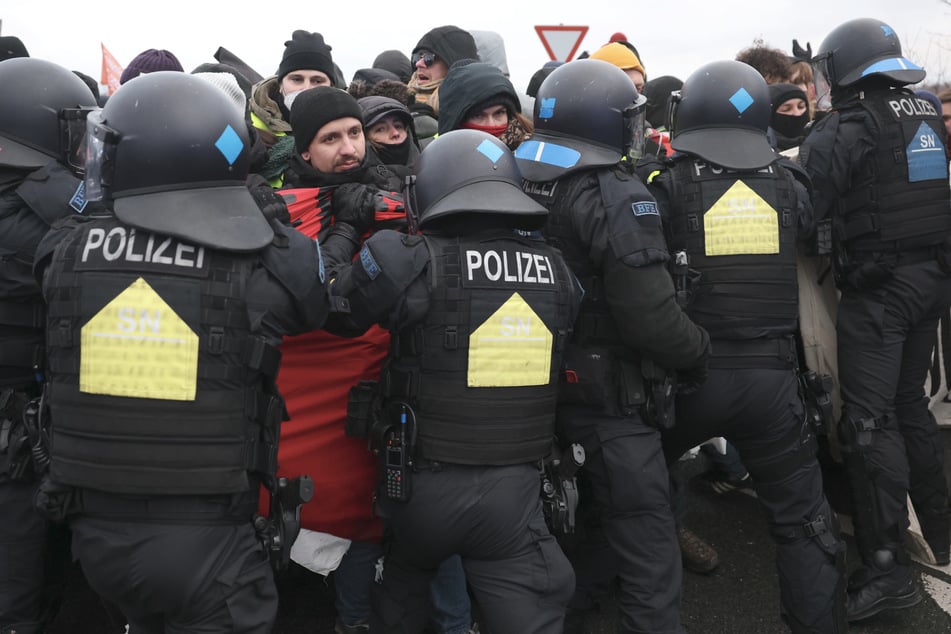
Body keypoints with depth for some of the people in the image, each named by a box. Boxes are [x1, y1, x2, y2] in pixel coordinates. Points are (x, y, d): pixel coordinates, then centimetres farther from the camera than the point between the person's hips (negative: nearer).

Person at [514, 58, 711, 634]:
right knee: (648, 549, 4)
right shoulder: (618, 198, -19)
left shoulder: (522, 186, 3)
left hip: (542, 391, 8)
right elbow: (651, 319, -23)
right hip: (609, 398, -8)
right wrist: (700, 352, -5)